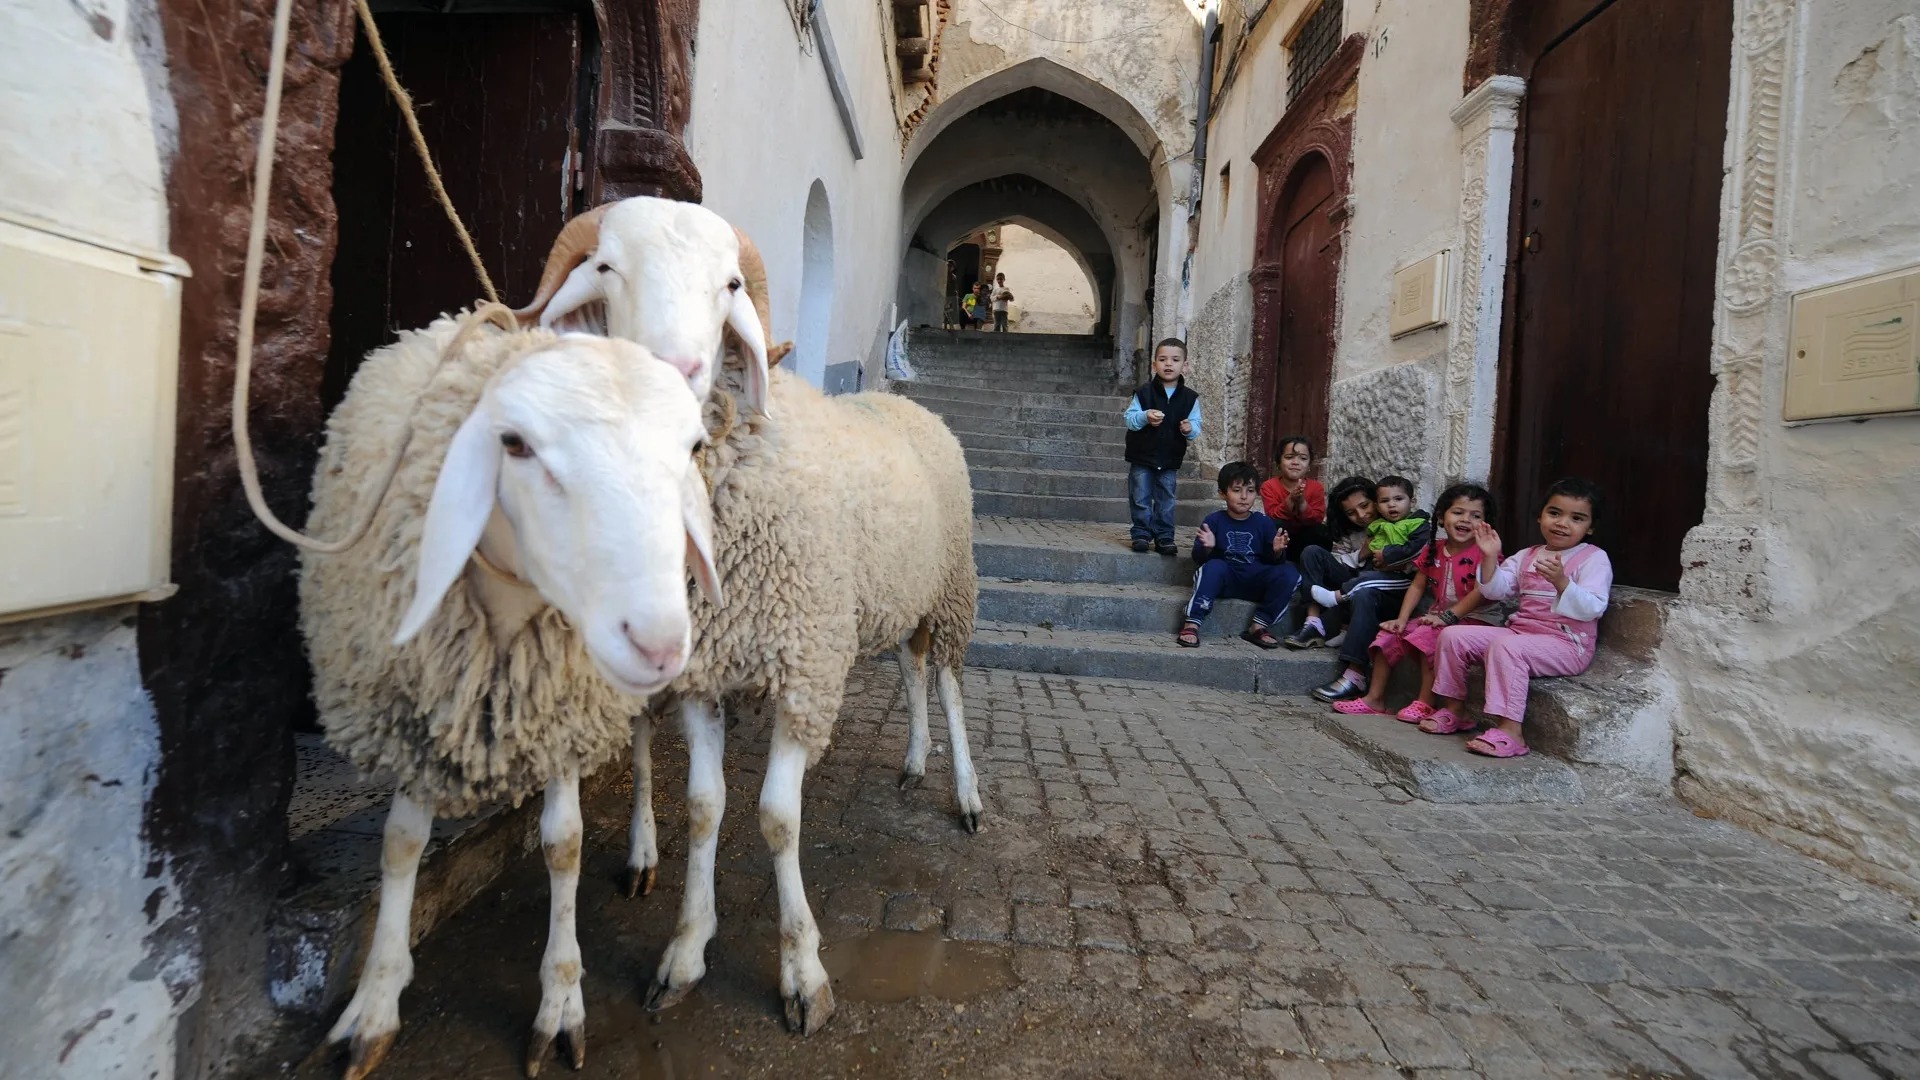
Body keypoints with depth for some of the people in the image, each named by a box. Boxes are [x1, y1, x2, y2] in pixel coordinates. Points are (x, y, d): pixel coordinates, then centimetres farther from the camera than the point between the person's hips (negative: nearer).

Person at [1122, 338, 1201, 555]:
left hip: (1170, 460, 1)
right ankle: (1142, 533, 16)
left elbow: (1196, 426, 0)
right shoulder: (1143, 392, -7)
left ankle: (1164, 537, 17)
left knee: (1166, 501, 8)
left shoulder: (1190, 398, -2)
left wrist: (1190, 429, -23)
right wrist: (1145, 417, -28)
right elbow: (1129, 418, -9)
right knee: (1141, 498, 4)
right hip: (1142, 457, -1)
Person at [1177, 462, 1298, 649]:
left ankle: (1258, 626, -11)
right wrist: (1206, 548, -28)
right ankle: (1191, 624, -31)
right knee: (1214, 566, -34)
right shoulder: (1214, 521, -1)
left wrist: (1277, 552, -16)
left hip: (1255, 584, 3)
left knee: (1289, 573, -19)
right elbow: (1199, 558, -5)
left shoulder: (1264, 522, 5)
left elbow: (1272, 561, 6)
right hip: (1223, 580, -3)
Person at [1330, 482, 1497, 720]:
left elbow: (1480, 592, -21)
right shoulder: (1432, 550, 8)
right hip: (1437, 618, 7)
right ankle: (1374, 699, 2)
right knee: (1390, 635, -4)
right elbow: (1417, 587, 8)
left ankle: (1425, 704, -23)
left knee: (1429, 636, -31)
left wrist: (1448, 617, -24)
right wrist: (1402, 618, -4)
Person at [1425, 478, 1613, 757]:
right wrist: (1490, 557, -7)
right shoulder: (1527, 556, 16)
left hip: (1566, 644, -7)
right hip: (1520, 630, 7)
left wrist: (1561, 582, -33)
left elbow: (1592, 609, -17)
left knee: (1507, 646, -36)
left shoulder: (1594, 558, -3)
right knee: (1453, 635, -5)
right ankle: (1454, 709, 4)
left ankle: (1509, 731, -36)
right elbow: (1496, 590, 7)